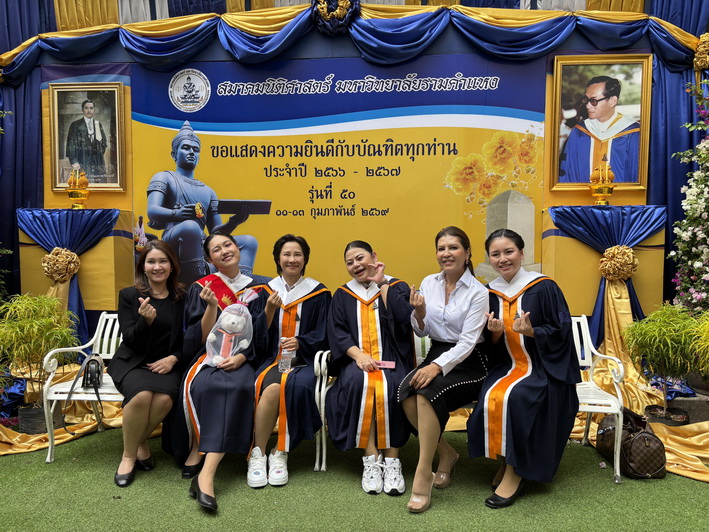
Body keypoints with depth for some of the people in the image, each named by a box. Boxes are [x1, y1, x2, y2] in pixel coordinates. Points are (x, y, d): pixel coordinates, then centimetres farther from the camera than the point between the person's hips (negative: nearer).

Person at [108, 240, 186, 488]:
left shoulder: (182, 298, 4)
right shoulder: (129, 295, 1)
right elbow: (131, 340, -5)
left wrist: (173, 358, -12)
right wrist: (146, 320, -25)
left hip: (166, 364, 1)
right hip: (132, 363, -1)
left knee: (165, 398, -31)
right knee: (142, 395, -33)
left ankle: (140, 441, 1)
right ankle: (129, 455, -7)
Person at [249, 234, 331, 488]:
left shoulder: (319, 293, 6)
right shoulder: (267, 291, 10)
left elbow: (323, 335, 3)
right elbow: (258, 338, 5)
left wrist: (300, 342, -16)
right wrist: (269, 310, -11)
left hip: (304, 359, 0)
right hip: (272, 358, 1)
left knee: (297, 386, -34)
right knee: (272, 387, -33)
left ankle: (280, 454, -18)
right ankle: (258, 455, -20)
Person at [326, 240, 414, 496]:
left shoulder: (397, 288, 10)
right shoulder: (342, 295, 15)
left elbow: (405, 320, -9)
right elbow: (336, 332, 2)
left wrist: (383, 284, -3)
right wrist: (359, 355, -15)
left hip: (391, 360, -1)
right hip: (356, 360, 1)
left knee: (390, 387, -33)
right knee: (359, 383, -32)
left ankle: (392, 458, -22)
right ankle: (371, 458, -25)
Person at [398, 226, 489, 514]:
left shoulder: (478, 292, -9)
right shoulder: (428, 283, 6)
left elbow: (467, 341, -15)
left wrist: (437, 366, -30)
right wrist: (419, 313, -12)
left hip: (468, 362, -4)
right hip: (436, 354, 5)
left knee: (427, 392, -33)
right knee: (406, 392, -26)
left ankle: (423, 473, -19)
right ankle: (446, 454, -3)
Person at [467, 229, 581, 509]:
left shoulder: (543, 287, -7)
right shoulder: (490, 293, 6)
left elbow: (561, 333, -6)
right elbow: (492, 348, 10)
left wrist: (530, 331, -24)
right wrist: (495, 332, -13)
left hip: (544, 369, -4)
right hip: (507, 367, 4)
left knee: (514, 399, -32)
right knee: (490, 398, -27)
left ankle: (514, 471, -11)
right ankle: (505, 462, -4)